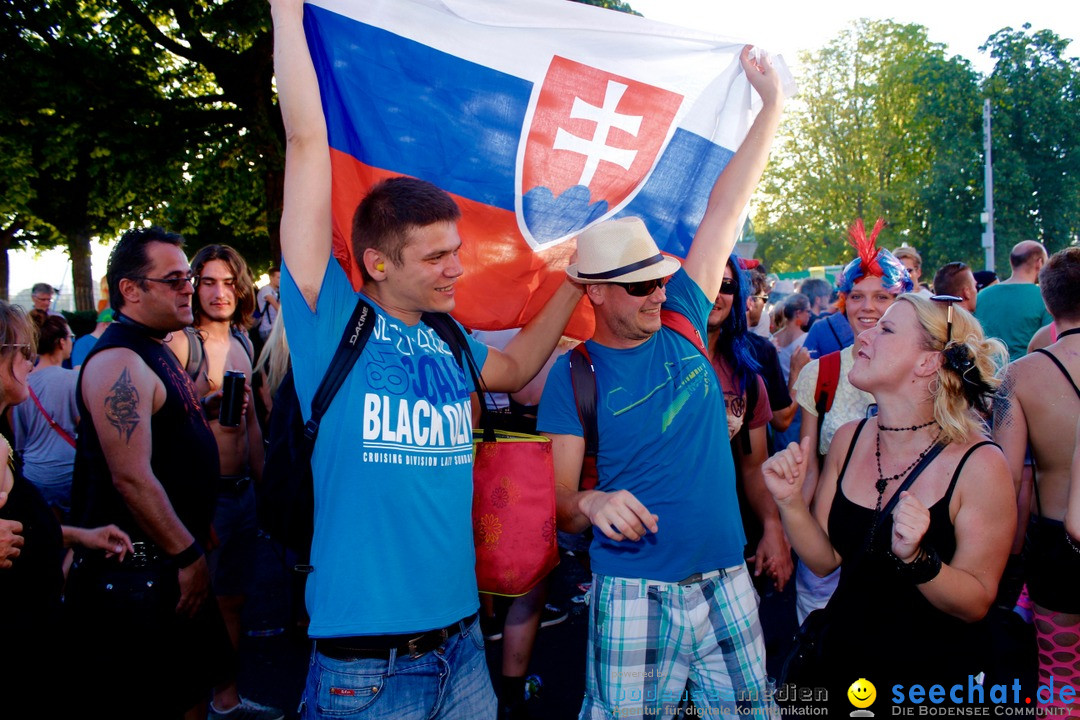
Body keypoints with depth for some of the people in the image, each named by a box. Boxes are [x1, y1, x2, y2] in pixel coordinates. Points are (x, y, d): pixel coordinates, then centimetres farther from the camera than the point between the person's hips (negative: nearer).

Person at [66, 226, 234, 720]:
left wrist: (198, 533, 22)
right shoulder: (119, 362, -19)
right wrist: (188, 554, -18)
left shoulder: (156, 351, 13)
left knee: (198, 680, 19)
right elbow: (132, 478, -25)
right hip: (139, 570, -10)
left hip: (171, 561, 10)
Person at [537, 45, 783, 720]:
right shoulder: (573, 374, -7)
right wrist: (591, 504, -28)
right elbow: (560, 501, -5)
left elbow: (725, 210, 4)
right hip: (635, 593, -4)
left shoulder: (682, 324, 3)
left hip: (727, 582, 4)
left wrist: (773, 102, 8)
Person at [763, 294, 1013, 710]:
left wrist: (916, 558, -33)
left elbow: (976, 604, -16)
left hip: (935, 675, -4)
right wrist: (791, 502, -19)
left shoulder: (978, 464, -20)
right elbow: (825, 560, -3)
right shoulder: (849, 440, -6)